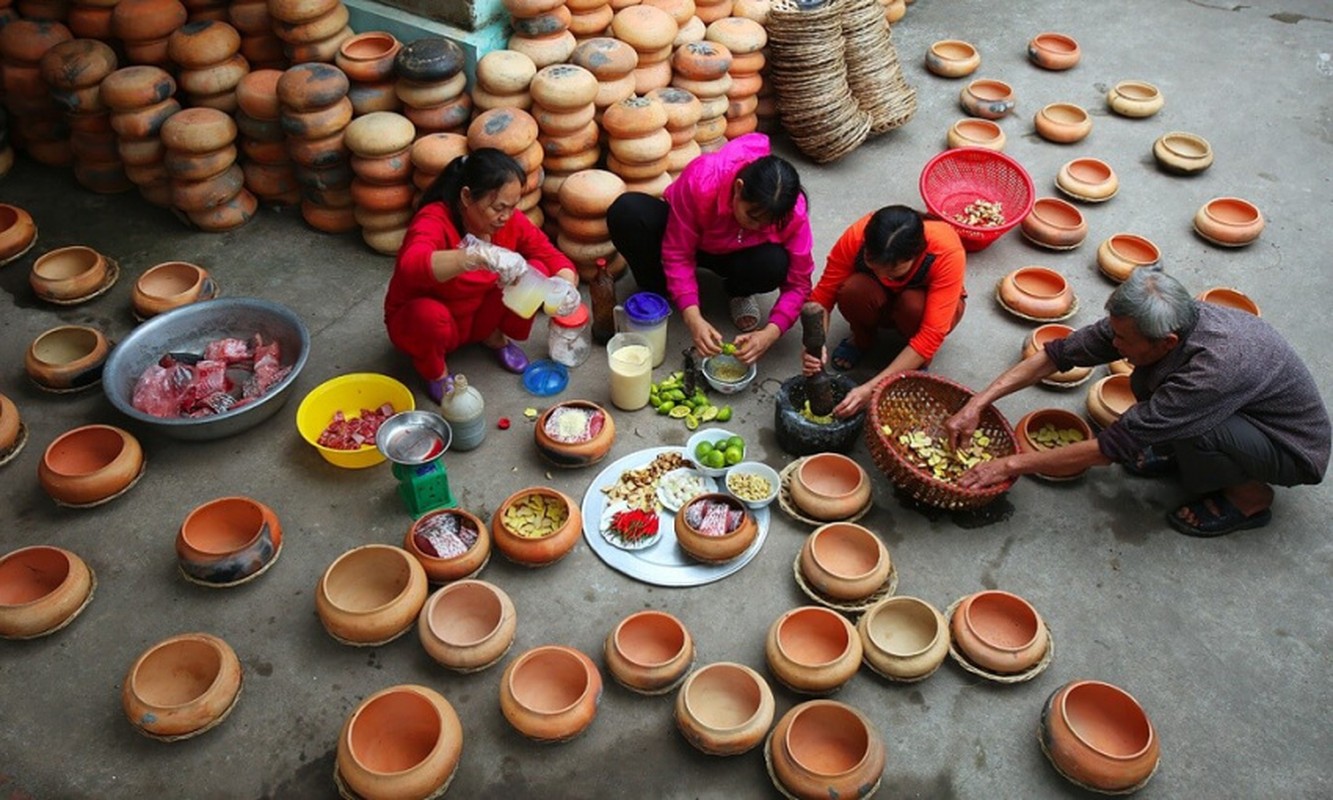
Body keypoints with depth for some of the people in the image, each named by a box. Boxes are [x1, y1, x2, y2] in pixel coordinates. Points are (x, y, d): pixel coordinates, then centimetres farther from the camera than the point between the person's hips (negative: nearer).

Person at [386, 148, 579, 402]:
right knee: (429, 315, -40)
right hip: (420, 321, -4)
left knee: (537, 272, -19)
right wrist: (482, 255, -65)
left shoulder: (510, 220, -15)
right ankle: (435, 372, -5)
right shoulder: (434, 220, -32)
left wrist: (567, 287, -34)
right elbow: (411, 266, -53)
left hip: (480, 315, 4)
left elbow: (553, 257, -10)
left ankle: (495, 337, 7)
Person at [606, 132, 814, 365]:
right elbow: (678, 254, -29)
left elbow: (798, 283, -21)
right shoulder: (701, 180, -38)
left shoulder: (793, 214, -31)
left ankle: (739, 292, 2)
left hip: (734, 255, 1)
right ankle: (654, 295, -7)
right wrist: (693, 318, -40)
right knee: (626, 211, -32)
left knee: (775, 265, -35)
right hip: (683, 233, -1)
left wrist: (770, 333, -38)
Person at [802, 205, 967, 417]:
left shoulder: (947, 251, -38)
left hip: (929, 303, -1)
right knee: (854, 290, -33)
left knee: (915, 305, -37)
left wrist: (872, 388, -45)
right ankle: (862, 339, 0)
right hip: (881, 301, 2)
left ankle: (919, 361, -4)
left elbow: (931, 336, -39)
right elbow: (823, 295, -24)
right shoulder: (856, 237, -33)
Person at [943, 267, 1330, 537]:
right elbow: (1060, 352, -13)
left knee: (1192, 430, -33)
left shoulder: (1213, 368, -40)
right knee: (1147, 381, -14)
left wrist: (1012, 464, -29)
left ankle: (1249, 496, -3)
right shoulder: (1151, 322, -20)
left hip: (1295, 451, -6)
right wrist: (977, 404, -19)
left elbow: (1114, 445, -35)